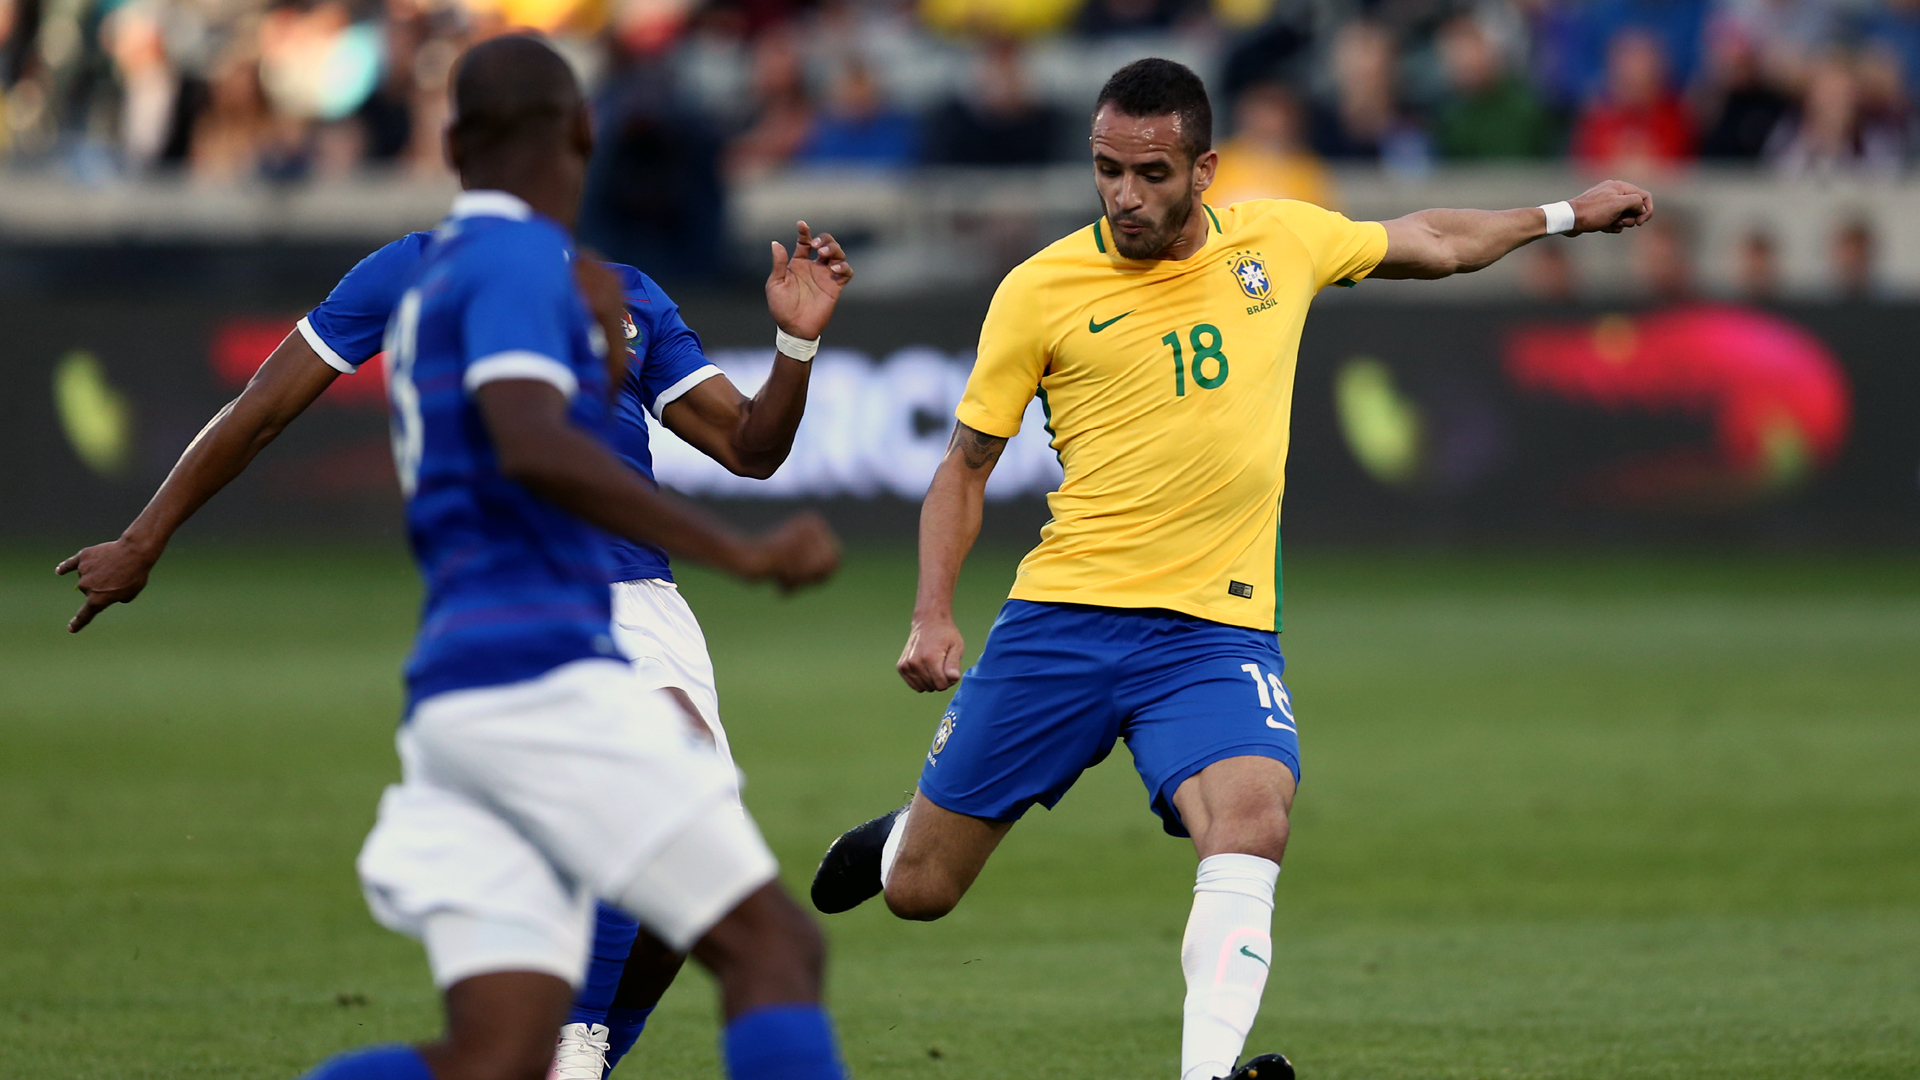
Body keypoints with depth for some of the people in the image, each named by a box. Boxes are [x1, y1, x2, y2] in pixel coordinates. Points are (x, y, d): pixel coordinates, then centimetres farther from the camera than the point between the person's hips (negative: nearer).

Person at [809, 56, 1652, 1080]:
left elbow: (1431, 243, 25)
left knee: (1252, 826, -29)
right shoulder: (1040, 290, -3)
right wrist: (931, 615, -6)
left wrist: (1563, 216, 31)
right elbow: (966, 465, 6)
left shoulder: (1279, 239, 4)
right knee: (919, 892, 5)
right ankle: (901, 836, 41)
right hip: (1063, 615, -1)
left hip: (1216, 628, 1)